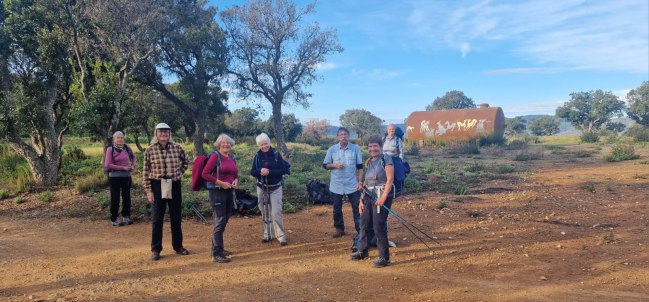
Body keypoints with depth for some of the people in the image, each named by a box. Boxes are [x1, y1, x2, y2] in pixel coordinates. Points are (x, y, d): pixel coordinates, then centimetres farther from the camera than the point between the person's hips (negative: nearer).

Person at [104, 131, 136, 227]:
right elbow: (107, 165, -14)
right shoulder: (110, 149, -8)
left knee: (126, 197, 10)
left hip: (126, 176, 3)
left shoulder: (127, 148, 1)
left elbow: (133, 157, 20)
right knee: (115, 198, 4)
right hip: (114, 176, -3)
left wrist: (133, 165, 0)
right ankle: (114, 219, 13)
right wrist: (123, 167, -16)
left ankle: (126, 216, 24)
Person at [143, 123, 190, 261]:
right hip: (157, 186, -2)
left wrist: (180, 172, 7)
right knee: (156, 220, 3)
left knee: (176, 218, 11)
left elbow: (186, 160, 19)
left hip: (174, 186, 2)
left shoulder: (177, 148, 0)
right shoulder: (150, 150, -4)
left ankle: (178, 246, 25)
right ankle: (155, 249, 14)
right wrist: (148, 191, -5)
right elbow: (145, 172, -2)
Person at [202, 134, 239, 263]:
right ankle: (216, 254, -1)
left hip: (229, 192, 7)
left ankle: (216, 248, 28)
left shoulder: (232, 158, 13)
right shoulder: (215, 156, -8)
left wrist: (235, 181, 0)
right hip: (217, 192, -7)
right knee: (220, 221, -7)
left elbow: (236, 174, 23)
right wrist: (221, 183, -19)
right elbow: (205, 174, -14)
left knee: (224, 221, 14)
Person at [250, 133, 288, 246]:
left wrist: (269, 172, -23)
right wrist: (260, 171, -22)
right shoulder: (258, 156, 1)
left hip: (275, 188, -3)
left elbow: (283, 170, -11)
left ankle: (281, 237, -3)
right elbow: (252, 172, -1)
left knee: (276, 212, -10)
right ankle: (267, 235, 23)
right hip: (262, 188, 3)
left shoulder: (276, 154, -8)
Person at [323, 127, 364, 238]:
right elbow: (325, 165, 6)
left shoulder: (356, 149, -1)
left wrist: (360, 182, -3)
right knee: (337, 209, 10)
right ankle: (339, 229, 26)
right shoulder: (332, 149, 1)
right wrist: (334, 165, -13)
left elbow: (360, 167, 3)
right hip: (336, 186, 1)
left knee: (357, 208, 2)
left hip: (353, 185, -1)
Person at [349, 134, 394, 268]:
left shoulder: (386, 159, -5)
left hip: (381, 196, -7)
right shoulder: (369, 162, 16)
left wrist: (383, 197, -23)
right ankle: (362, 252, 32)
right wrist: (362, 200, 14)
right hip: (369, 196, 8)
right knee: (364, 224, 14)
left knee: (379, 226, -8)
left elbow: (390, 179, -14)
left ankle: (384, 258, 4)